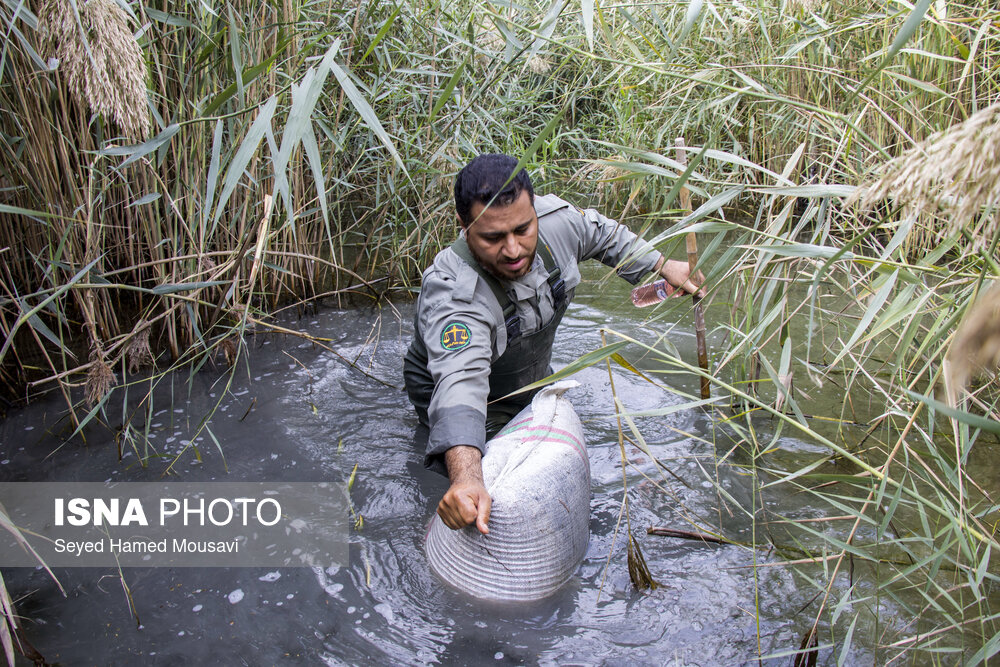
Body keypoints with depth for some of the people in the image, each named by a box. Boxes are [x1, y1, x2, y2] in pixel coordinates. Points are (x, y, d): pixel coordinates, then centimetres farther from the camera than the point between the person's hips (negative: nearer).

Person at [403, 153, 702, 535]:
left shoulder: (555, 219, -25)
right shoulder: (452, 292, -43)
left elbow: (602, 235, -1)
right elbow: (461, 379, -58)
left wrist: (664, 266, 7)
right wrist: (466, 478, -74)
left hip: (533, 378, 6)